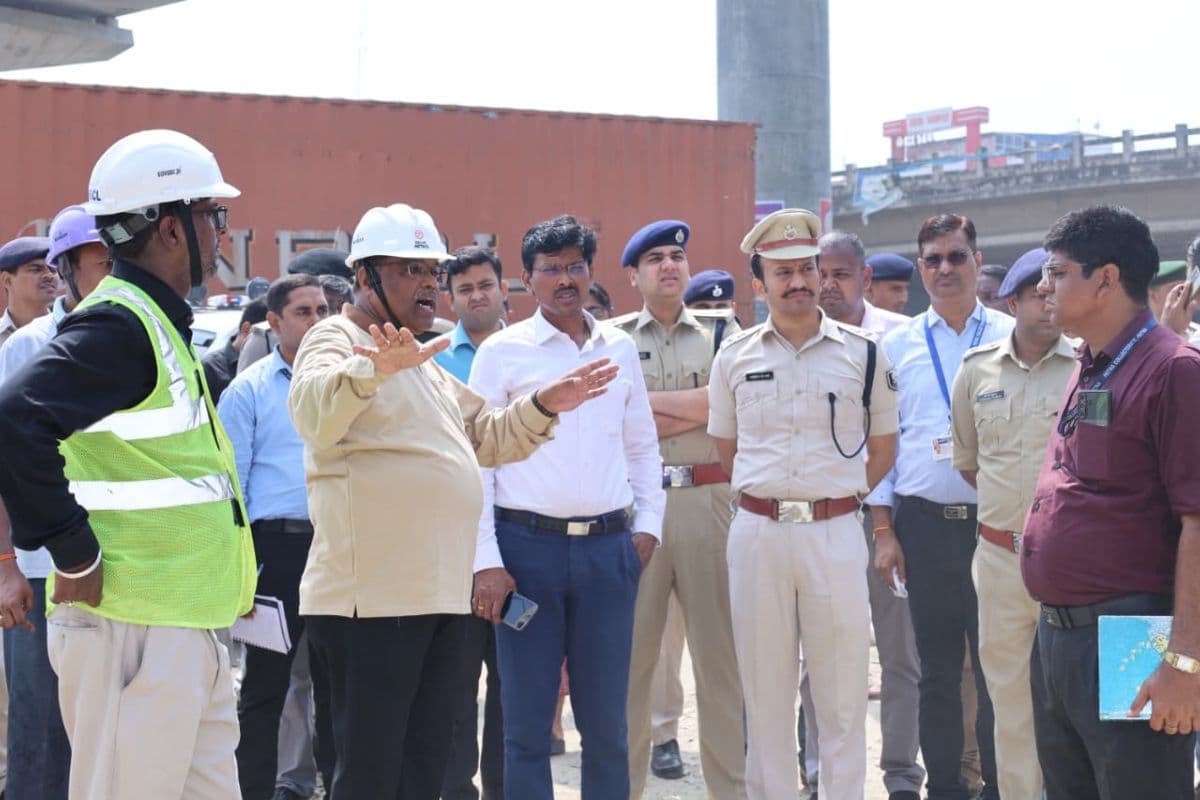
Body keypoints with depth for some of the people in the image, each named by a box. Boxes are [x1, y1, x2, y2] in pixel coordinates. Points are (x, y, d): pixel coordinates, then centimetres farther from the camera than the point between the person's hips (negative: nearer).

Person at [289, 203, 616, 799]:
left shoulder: (422, 363, 22)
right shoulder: (336, 340, -7)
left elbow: (483, 438, 32)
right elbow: (314, 409, -30)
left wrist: (541, 407, 15)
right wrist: (374, 369, -49)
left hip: (439, 597, 9)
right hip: (371, 600, -9)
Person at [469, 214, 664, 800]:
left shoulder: (619, 349, 12)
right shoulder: (503, 351, 1)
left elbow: (643, 445, 19)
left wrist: (649, 525, 8)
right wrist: (485, 560, -8)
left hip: (608, 548, 3)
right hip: (527, 546, -3)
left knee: (606, 721, 8)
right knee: (526, 723, 3)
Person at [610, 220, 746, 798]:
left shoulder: (721, 331, 11)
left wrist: (647, 403, -5)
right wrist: (693, 410, -6)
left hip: (709, 498, 1)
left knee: (719, 645, 4)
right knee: (633, 647, 3)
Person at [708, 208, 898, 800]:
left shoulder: (862, 352, 3)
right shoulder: (735, 356, 6)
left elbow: (883, 447, 12)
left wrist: (842, 495, 3)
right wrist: (762, 497, 7)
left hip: (834, 531, -1)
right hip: (757, 532, 1)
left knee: (842, 690, 2)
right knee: (765, 689, 8)